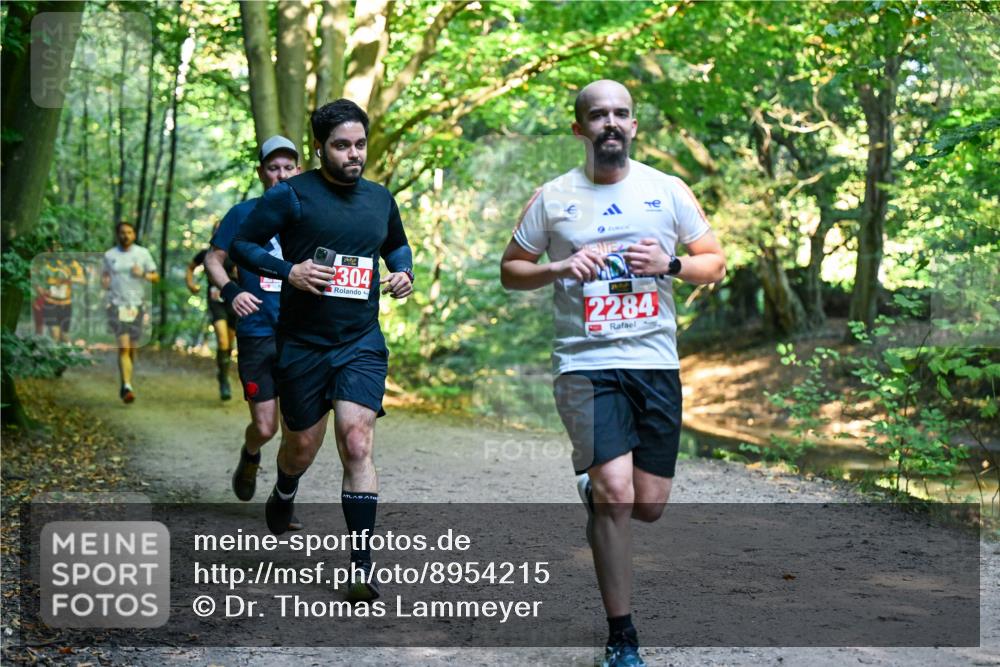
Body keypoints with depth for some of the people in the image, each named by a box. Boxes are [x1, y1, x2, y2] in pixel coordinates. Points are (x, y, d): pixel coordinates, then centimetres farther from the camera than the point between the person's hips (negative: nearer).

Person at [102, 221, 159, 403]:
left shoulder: (143, 253, 5)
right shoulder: (109, 255, 6)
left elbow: (156, 277, 7)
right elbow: (105, 273, 23)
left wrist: (143, 274, -13)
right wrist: (104, 280, 1)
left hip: (137, 305, 1)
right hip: (117, 305, -1)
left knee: (132, 348, 8)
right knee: (123, 346, -16)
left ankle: (125, 385, 29)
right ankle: (127, 387, -21)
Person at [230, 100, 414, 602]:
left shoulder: (380, 199, 7)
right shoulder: (292, 195, -6)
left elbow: (396, 244, 27)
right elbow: (242, 244, -3)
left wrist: (403, 272, 6)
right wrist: (287, 270, -17)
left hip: (362, 344, 2)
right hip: (302, 344, -1)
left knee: (357, 443, -14)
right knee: (302, 446, 11)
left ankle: (361, 567, -11)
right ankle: (283, 496, 49)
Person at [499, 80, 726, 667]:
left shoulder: (669, 191, 7)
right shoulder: (553, 198, 4)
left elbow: (716, 264, 10)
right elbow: (510, 270, 10)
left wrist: (669, 264, -10)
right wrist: (560, 267, -9)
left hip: (656, 361, 2)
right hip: (587, 364, -2)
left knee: (648, 506, 5)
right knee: (615, 496, -14)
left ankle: (594, 486, 43)